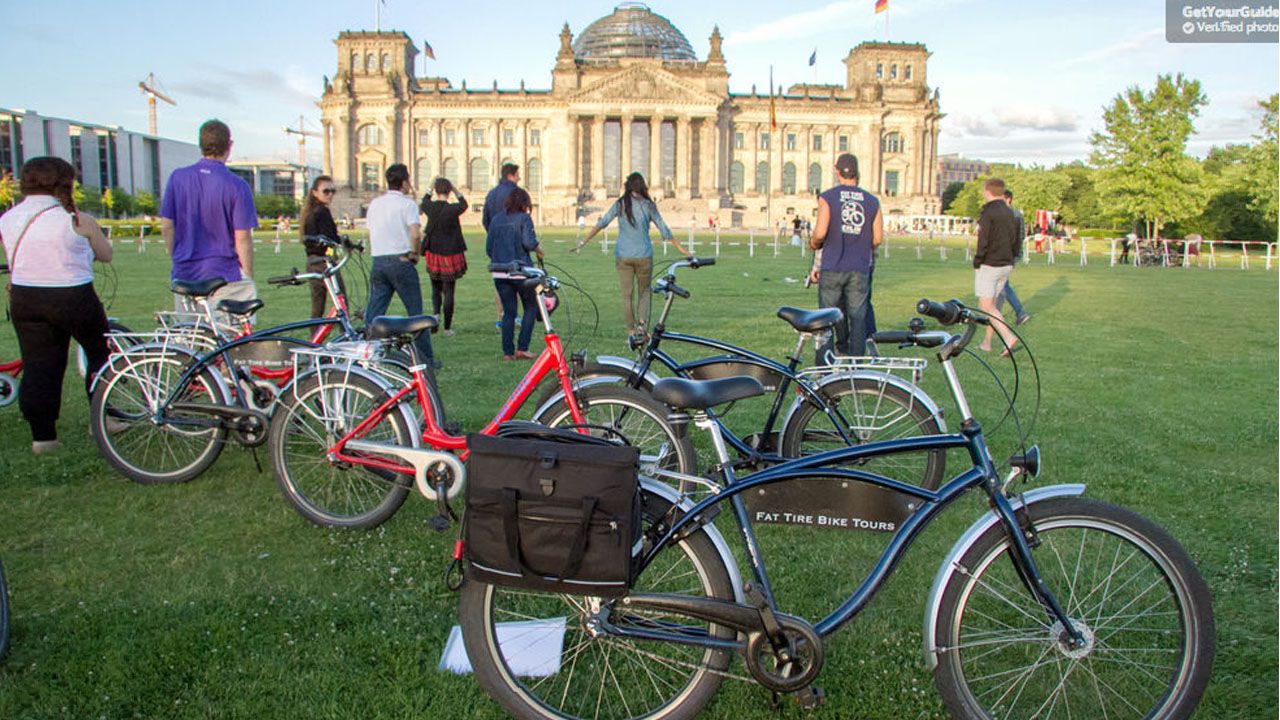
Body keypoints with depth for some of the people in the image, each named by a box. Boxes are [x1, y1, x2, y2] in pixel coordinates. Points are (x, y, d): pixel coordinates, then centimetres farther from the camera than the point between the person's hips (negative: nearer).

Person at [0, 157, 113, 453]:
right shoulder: (77, 220, -11)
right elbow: (106, 254, 0)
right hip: (72, 297, -4)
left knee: (37, 366, 10)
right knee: (100, 353, 15)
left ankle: (42, 435, 11)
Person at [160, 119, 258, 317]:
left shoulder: (178, 178, 3)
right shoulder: (237, 185, -10)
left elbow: (166, 227, 5)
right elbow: (242, 238, -10)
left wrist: (178, 260, 18)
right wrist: (249, 278, -1)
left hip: (185, 276, 5)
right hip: (226, 277, -4)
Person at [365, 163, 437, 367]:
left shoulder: (374, 203, 12)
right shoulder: (407, 203, -7)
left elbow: (370, 230, 16)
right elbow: (415, 234, -19)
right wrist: (414, 253, -4)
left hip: (378, 261, 5)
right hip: (401, 261, -5)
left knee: (373, 313, 8)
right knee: (415, 312, 3)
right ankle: (426, 358, 9)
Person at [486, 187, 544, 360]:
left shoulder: (496, 219, 11)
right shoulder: (524, 218, -3)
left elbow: (488, 248, 10)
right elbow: (528, 241, -18)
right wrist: (538, 251, 1)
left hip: (499, 273, 5)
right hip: (520, 271, -5)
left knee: (508, 312, 11)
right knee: (531, 308, 10)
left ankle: (508, 351, 7)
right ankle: (522, 348, 1)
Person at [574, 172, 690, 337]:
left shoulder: (620, 204, 0)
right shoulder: (648, 205, 1)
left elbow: (601, 223, -5)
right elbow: (664, 230, 3)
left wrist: (583, 242, -2)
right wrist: (681, 249, 12)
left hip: (623, 256, 0)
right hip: (644, 256, 0)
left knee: (627, 295, 9)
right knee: (644, 291, 15)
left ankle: (631, 331, 12)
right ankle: (642, 322, -7)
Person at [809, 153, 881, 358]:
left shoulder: (827, 197, -2)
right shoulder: (872, 201, 6)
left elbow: (820, 233, -11)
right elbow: (878, 238, 3)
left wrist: (813, 244, 10)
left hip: (832, 268, -2)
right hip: (860, 269, 2)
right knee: (858, 318, 5)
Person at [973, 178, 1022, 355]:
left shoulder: (988, 213, -14)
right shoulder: (1011, 213, 11)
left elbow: (983, 242, -18)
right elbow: (1017, 240, 15)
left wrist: (976, 263, -8)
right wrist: (1011, 259, 20)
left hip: (989, 266, -8)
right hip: (1006, 265, 8)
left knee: (986, 306, -6)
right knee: (992, 304, 15)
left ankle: (1009, 337, -20)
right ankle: (987, 342, 19)